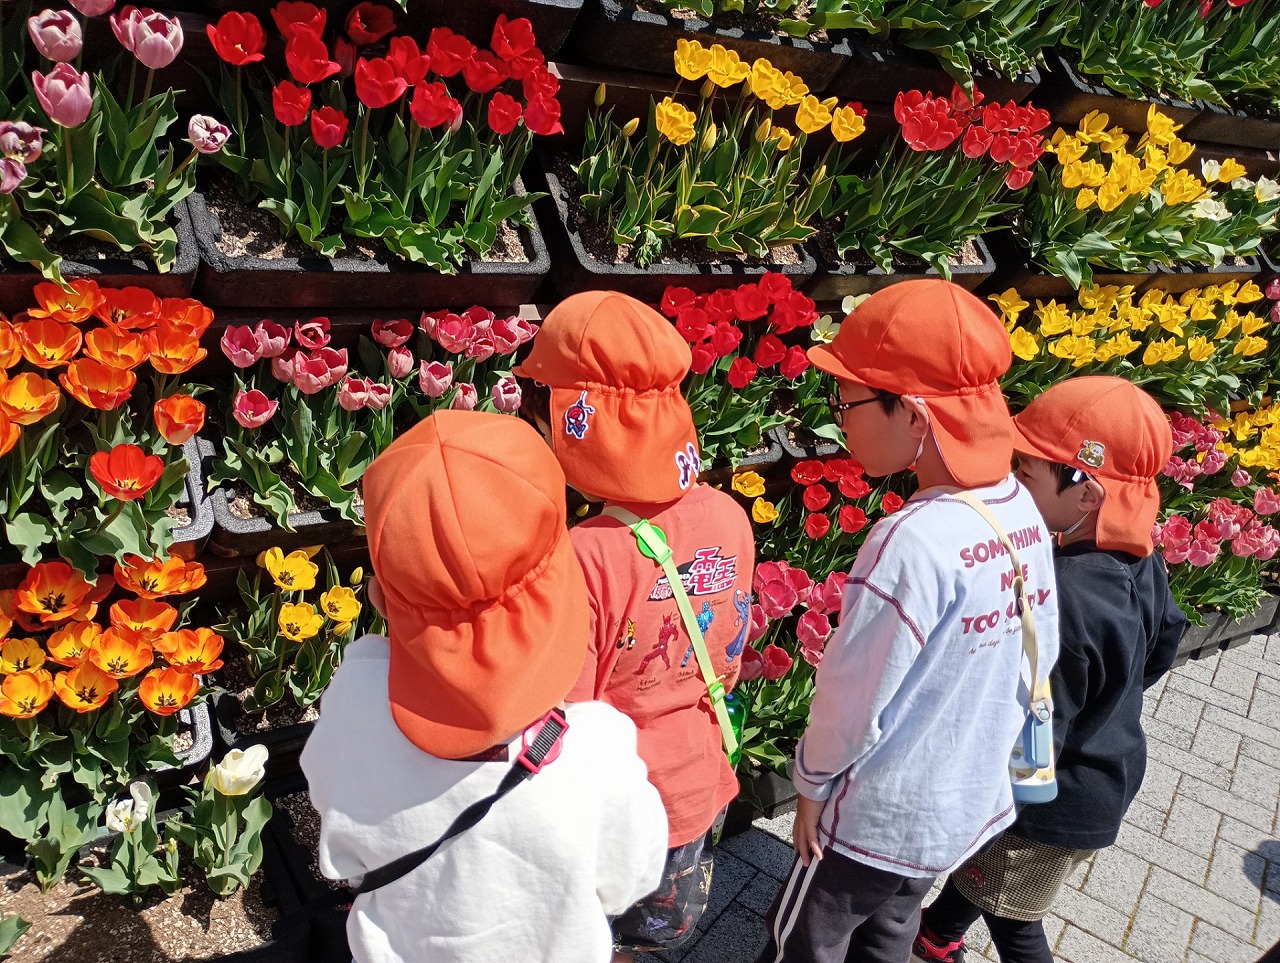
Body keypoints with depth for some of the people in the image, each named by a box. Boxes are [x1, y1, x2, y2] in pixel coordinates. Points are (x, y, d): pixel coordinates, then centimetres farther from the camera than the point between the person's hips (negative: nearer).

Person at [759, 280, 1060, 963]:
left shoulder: (913, 541, -34)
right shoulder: (1023, 511, -9)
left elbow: (855, 698, -24)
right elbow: (1039, 656, 3)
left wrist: (812, 781, -6)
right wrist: (979, 745, 16)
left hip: (882, 816, -7)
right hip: (977, 803, 7)